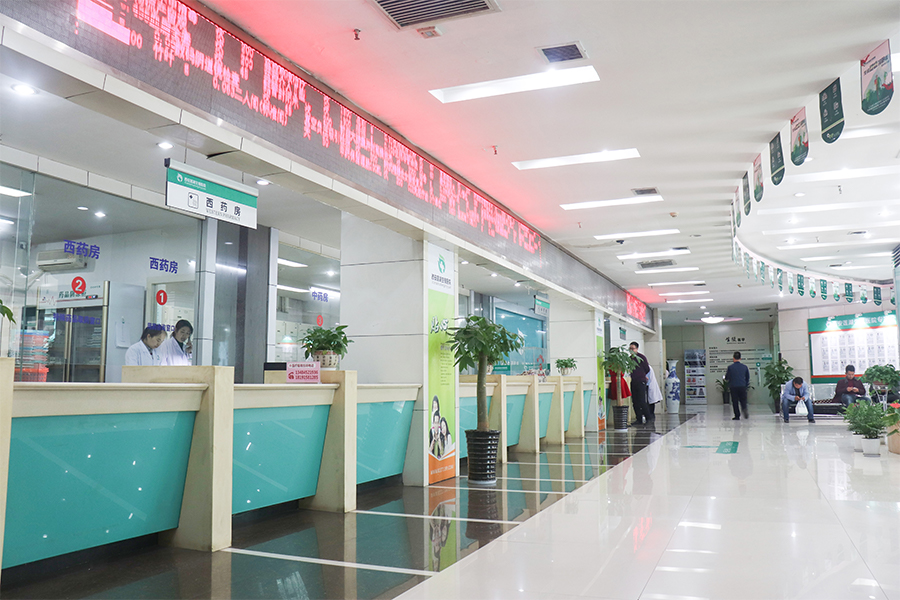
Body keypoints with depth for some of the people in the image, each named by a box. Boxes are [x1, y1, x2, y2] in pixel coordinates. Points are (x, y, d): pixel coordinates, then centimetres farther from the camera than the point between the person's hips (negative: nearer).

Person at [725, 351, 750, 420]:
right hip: (742, 386, 2)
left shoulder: (730, 367, -7)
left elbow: (726, 378, -2)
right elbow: (748, 377, 11)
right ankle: (745, 409, -19)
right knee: (743, 400, 10)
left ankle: (737, 416, 5)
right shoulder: (744, 367, 4)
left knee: (735, 402, 5)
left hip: (733, 387, -2)